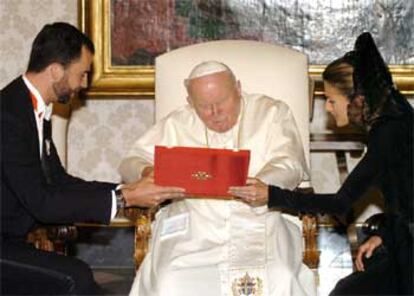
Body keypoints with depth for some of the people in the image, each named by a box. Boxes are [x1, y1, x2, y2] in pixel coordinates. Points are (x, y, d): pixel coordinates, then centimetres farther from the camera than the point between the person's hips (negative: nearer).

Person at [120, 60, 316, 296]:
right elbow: (130, 162, 15)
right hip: (193, 222, 1)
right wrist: (148, 173, -11)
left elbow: (290, 165, -1)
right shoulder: (177, 124, 16)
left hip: (259, 220, -1)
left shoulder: (271, 113, 10)